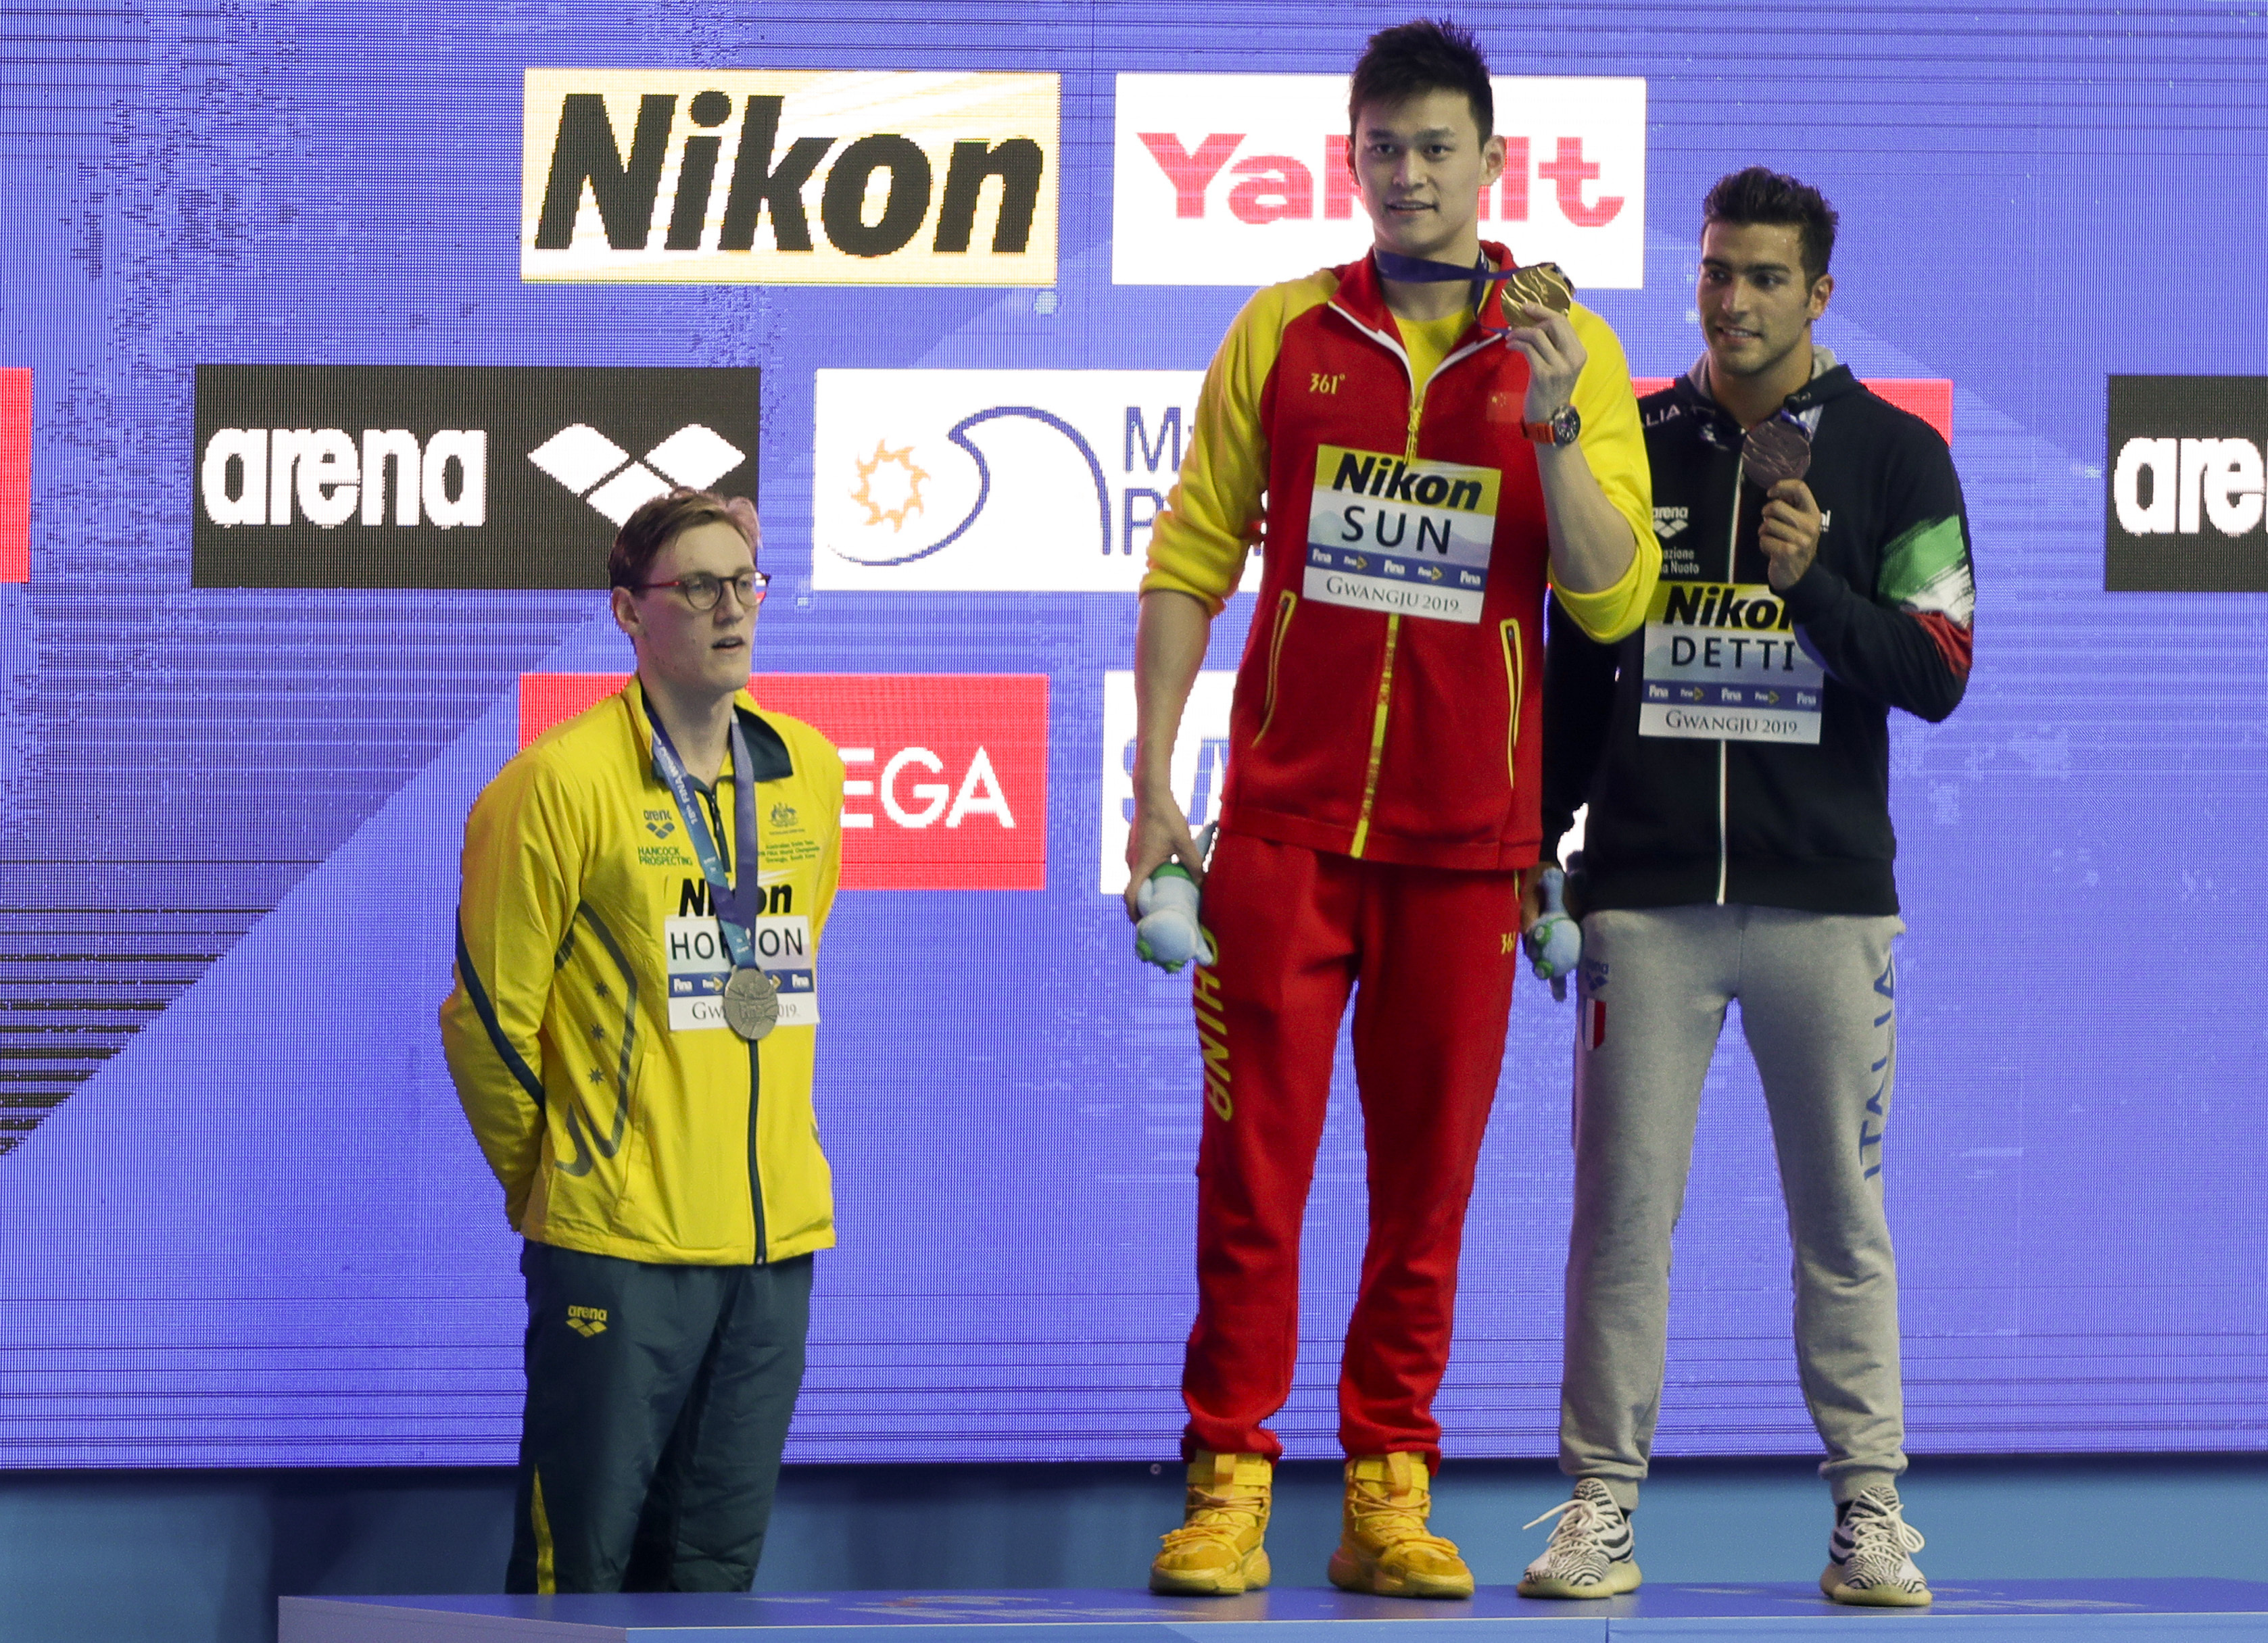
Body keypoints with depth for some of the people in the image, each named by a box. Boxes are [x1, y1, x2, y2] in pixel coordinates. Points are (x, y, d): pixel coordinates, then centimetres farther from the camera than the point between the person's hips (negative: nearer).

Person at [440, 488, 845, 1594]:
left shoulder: (809, 774, 10)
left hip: (778, 1239, 5)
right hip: (616, 1250, -5)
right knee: (582, 1558, -3)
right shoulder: (559, 785, -8)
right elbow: (488, 1015, -3)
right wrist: (549, 1181, 7)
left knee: (715, 1567, 8)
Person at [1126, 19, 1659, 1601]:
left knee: (1429, 1177, 4)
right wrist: (1154, 784, 3)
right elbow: (1192, 560, 9)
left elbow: (1615, 598, -1)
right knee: (1255, 1161, -3)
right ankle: (1228, 1487, 0)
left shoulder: (1568, 353, 4)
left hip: (1465, 836, 0)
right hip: (1286, 818, 0)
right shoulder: (1285, 332, 7)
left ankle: (1392, 1496, 10)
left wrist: (1550, 427, -15)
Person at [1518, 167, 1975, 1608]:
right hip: (1647, 898, 1)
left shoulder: (1897, 459, 5)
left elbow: (1938, 677, -1)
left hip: (1826, 896, -1)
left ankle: (1870, 1508, 6)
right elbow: (1575, 673, 16)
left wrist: (1816, 582, -16)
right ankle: (1603, 1503, 3)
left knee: (1843, 1217, 1)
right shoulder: (1632, 448, 11)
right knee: (1623, 1205, -2)